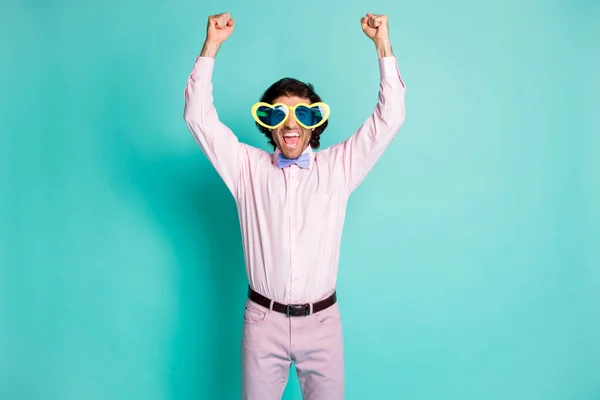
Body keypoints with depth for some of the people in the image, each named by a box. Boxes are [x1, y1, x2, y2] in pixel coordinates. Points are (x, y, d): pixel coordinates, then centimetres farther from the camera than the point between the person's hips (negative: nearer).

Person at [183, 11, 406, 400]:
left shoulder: (338, 168, 2)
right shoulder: (248, 168, 3)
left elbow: (389, 118, -3)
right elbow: (199, 117, -3)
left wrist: (383, 45, -9)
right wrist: (211, 46, -10)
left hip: (322, 322, 0)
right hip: (263, 320, 0)